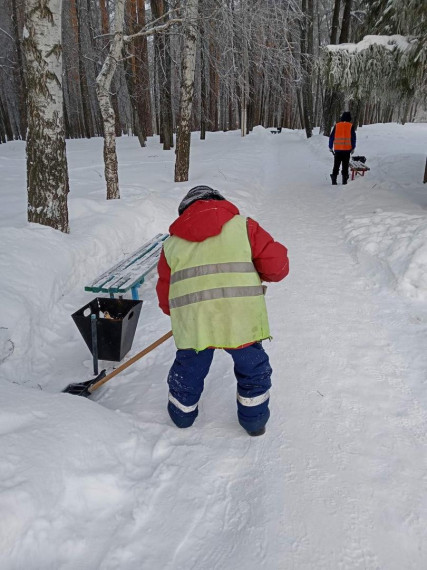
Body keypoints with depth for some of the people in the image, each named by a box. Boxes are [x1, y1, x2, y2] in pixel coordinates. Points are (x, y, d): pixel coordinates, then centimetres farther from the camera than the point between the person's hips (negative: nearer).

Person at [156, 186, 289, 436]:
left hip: (192, 322, 2)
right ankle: (254, 420, 38)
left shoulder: (172, 241, 17)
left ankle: (182, 415, 47)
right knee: (253, 367, 23)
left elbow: (165, 294, 17)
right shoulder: (242, 225, 10)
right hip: (240, 319, -1)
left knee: (188, 370, 25)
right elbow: (277, 265, 2)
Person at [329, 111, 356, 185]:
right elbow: (353, 138, 1)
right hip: (347, 149, -1)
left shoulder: (337, 125, 5)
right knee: (345, 165, 4)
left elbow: (331, 137, 5)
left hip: (337, 149, 1)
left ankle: (334, 180, 3)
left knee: (336, 165, 7)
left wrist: (330, 147, 12)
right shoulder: (350, 126, 0)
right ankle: (344, 180, 2)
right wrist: (353, 148, 8)